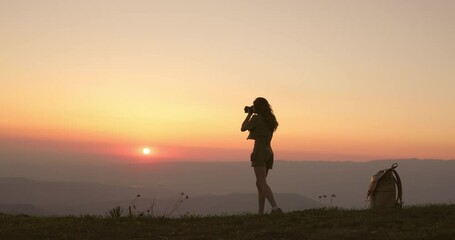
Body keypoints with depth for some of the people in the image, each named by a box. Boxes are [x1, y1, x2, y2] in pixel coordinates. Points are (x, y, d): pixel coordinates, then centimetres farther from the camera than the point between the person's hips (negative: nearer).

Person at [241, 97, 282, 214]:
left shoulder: (256, 118, -6)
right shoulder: (270, 119, 15)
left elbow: (243, 128, 2)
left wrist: (249, 114, 12)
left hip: (260, 153, -8)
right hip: (269, 153, 8)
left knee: (263, 184, -15)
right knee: (259, 184, 14)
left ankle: (275, 208, -32)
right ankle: (260, 212, 12)